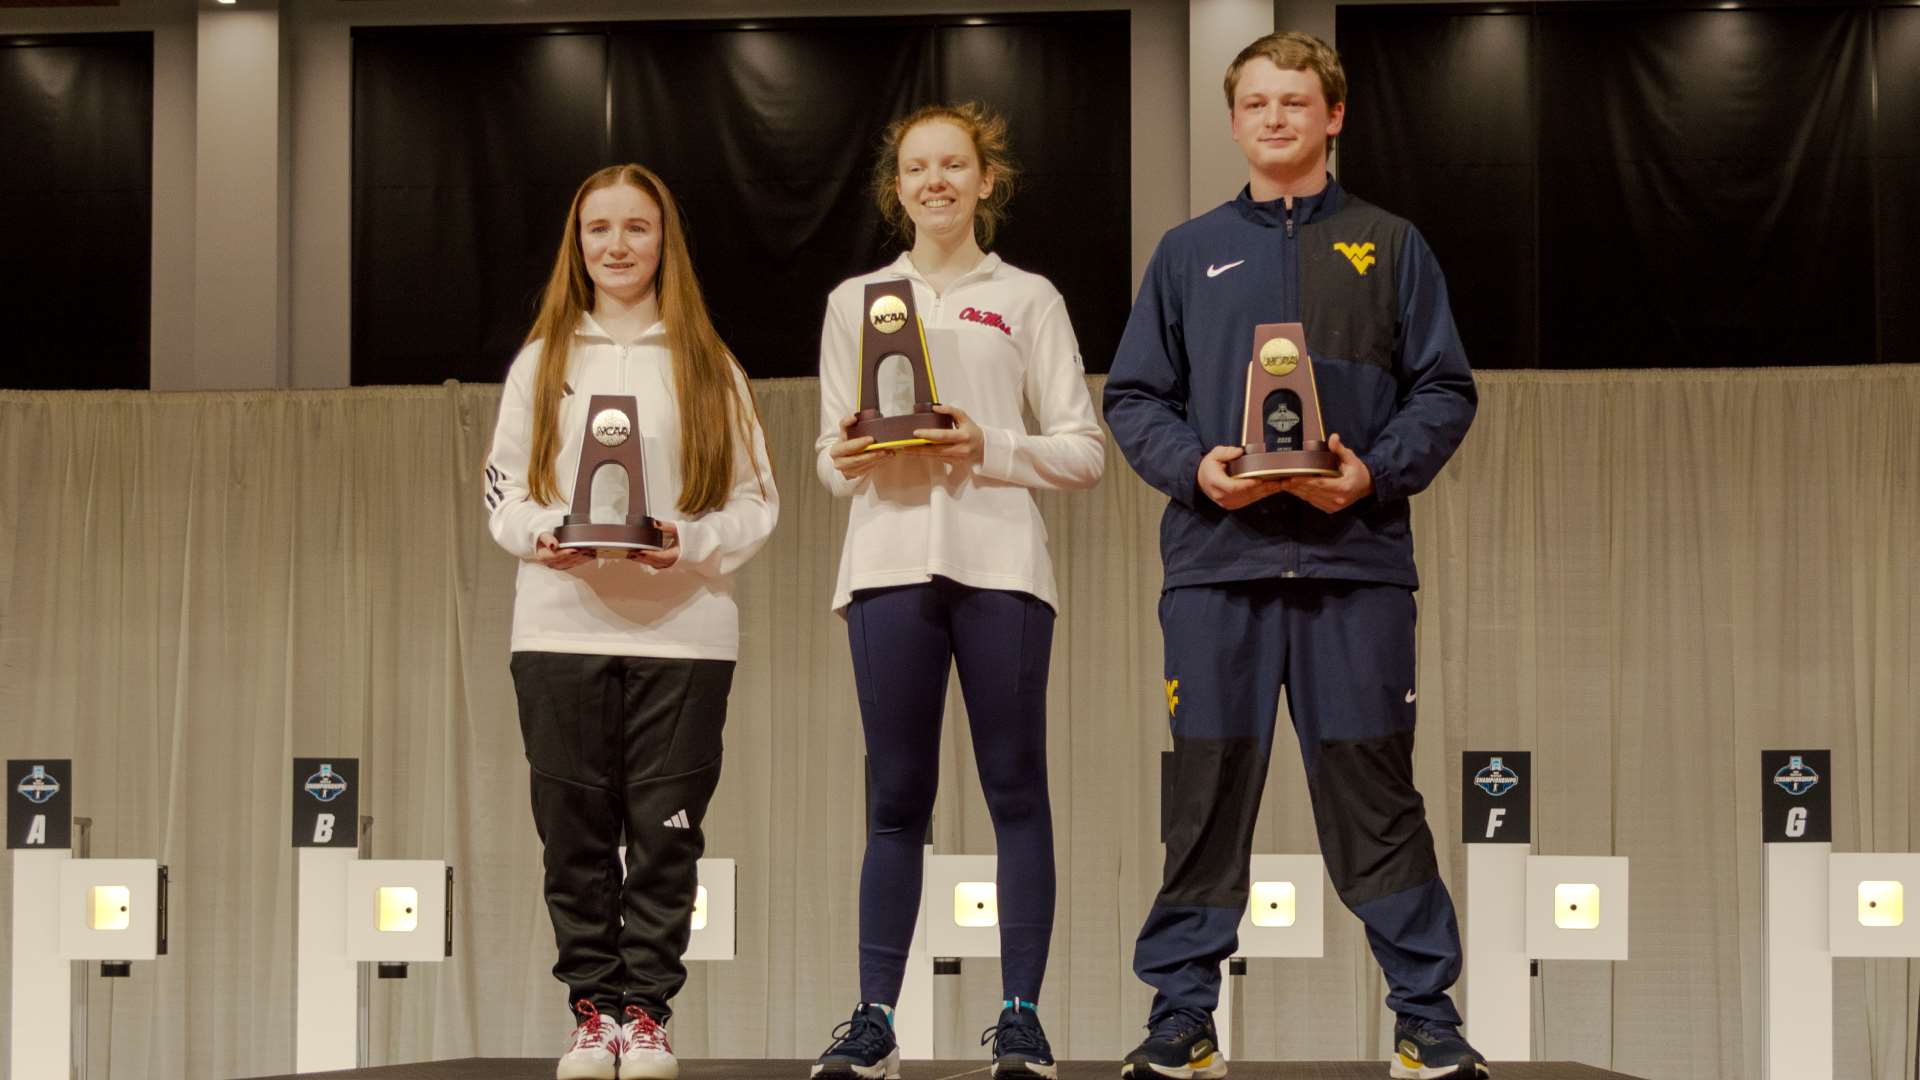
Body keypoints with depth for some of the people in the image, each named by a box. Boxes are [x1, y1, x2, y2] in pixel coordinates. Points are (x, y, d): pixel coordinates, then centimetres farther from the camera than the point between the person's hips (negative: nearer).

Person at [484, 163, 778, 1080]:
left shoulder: (709, 368, 9)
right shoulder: (542, 361, 13)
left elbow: (756, 501, 5)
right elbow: (503, 488, 10)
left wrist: (691, 542, -14)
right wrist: (541, 535, -11)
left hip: (683, 631, -1)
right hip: (561, 627, 1)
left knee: (665, 832, -1)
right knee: (576, 831, 1)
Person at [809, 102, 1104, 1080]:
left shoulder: (1028, 300, 12)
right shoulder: (855, 301, 17)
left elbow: (1083, 451, 6)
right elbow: (830, 452, 17)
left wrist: (991, 448, -10)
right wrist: (848, 463, -6)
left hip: (998, 561, -1)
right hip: (889, 562, 1)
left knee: (1015, 789, -3)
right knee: (895, 796, -1)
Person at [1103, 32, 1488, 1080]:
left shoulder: (1389, 247, 12)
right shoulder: (1189, 253, 15)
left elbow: (1444, 392, 7)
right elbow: (1133, 396, 11)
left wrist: (1378, 471, -11)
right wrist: (1193, 467, -8)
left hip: (1355, 556, -1)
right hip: (1217, 560, 1)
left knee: (1373, 788, -1)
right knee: (1207, 791, 2)